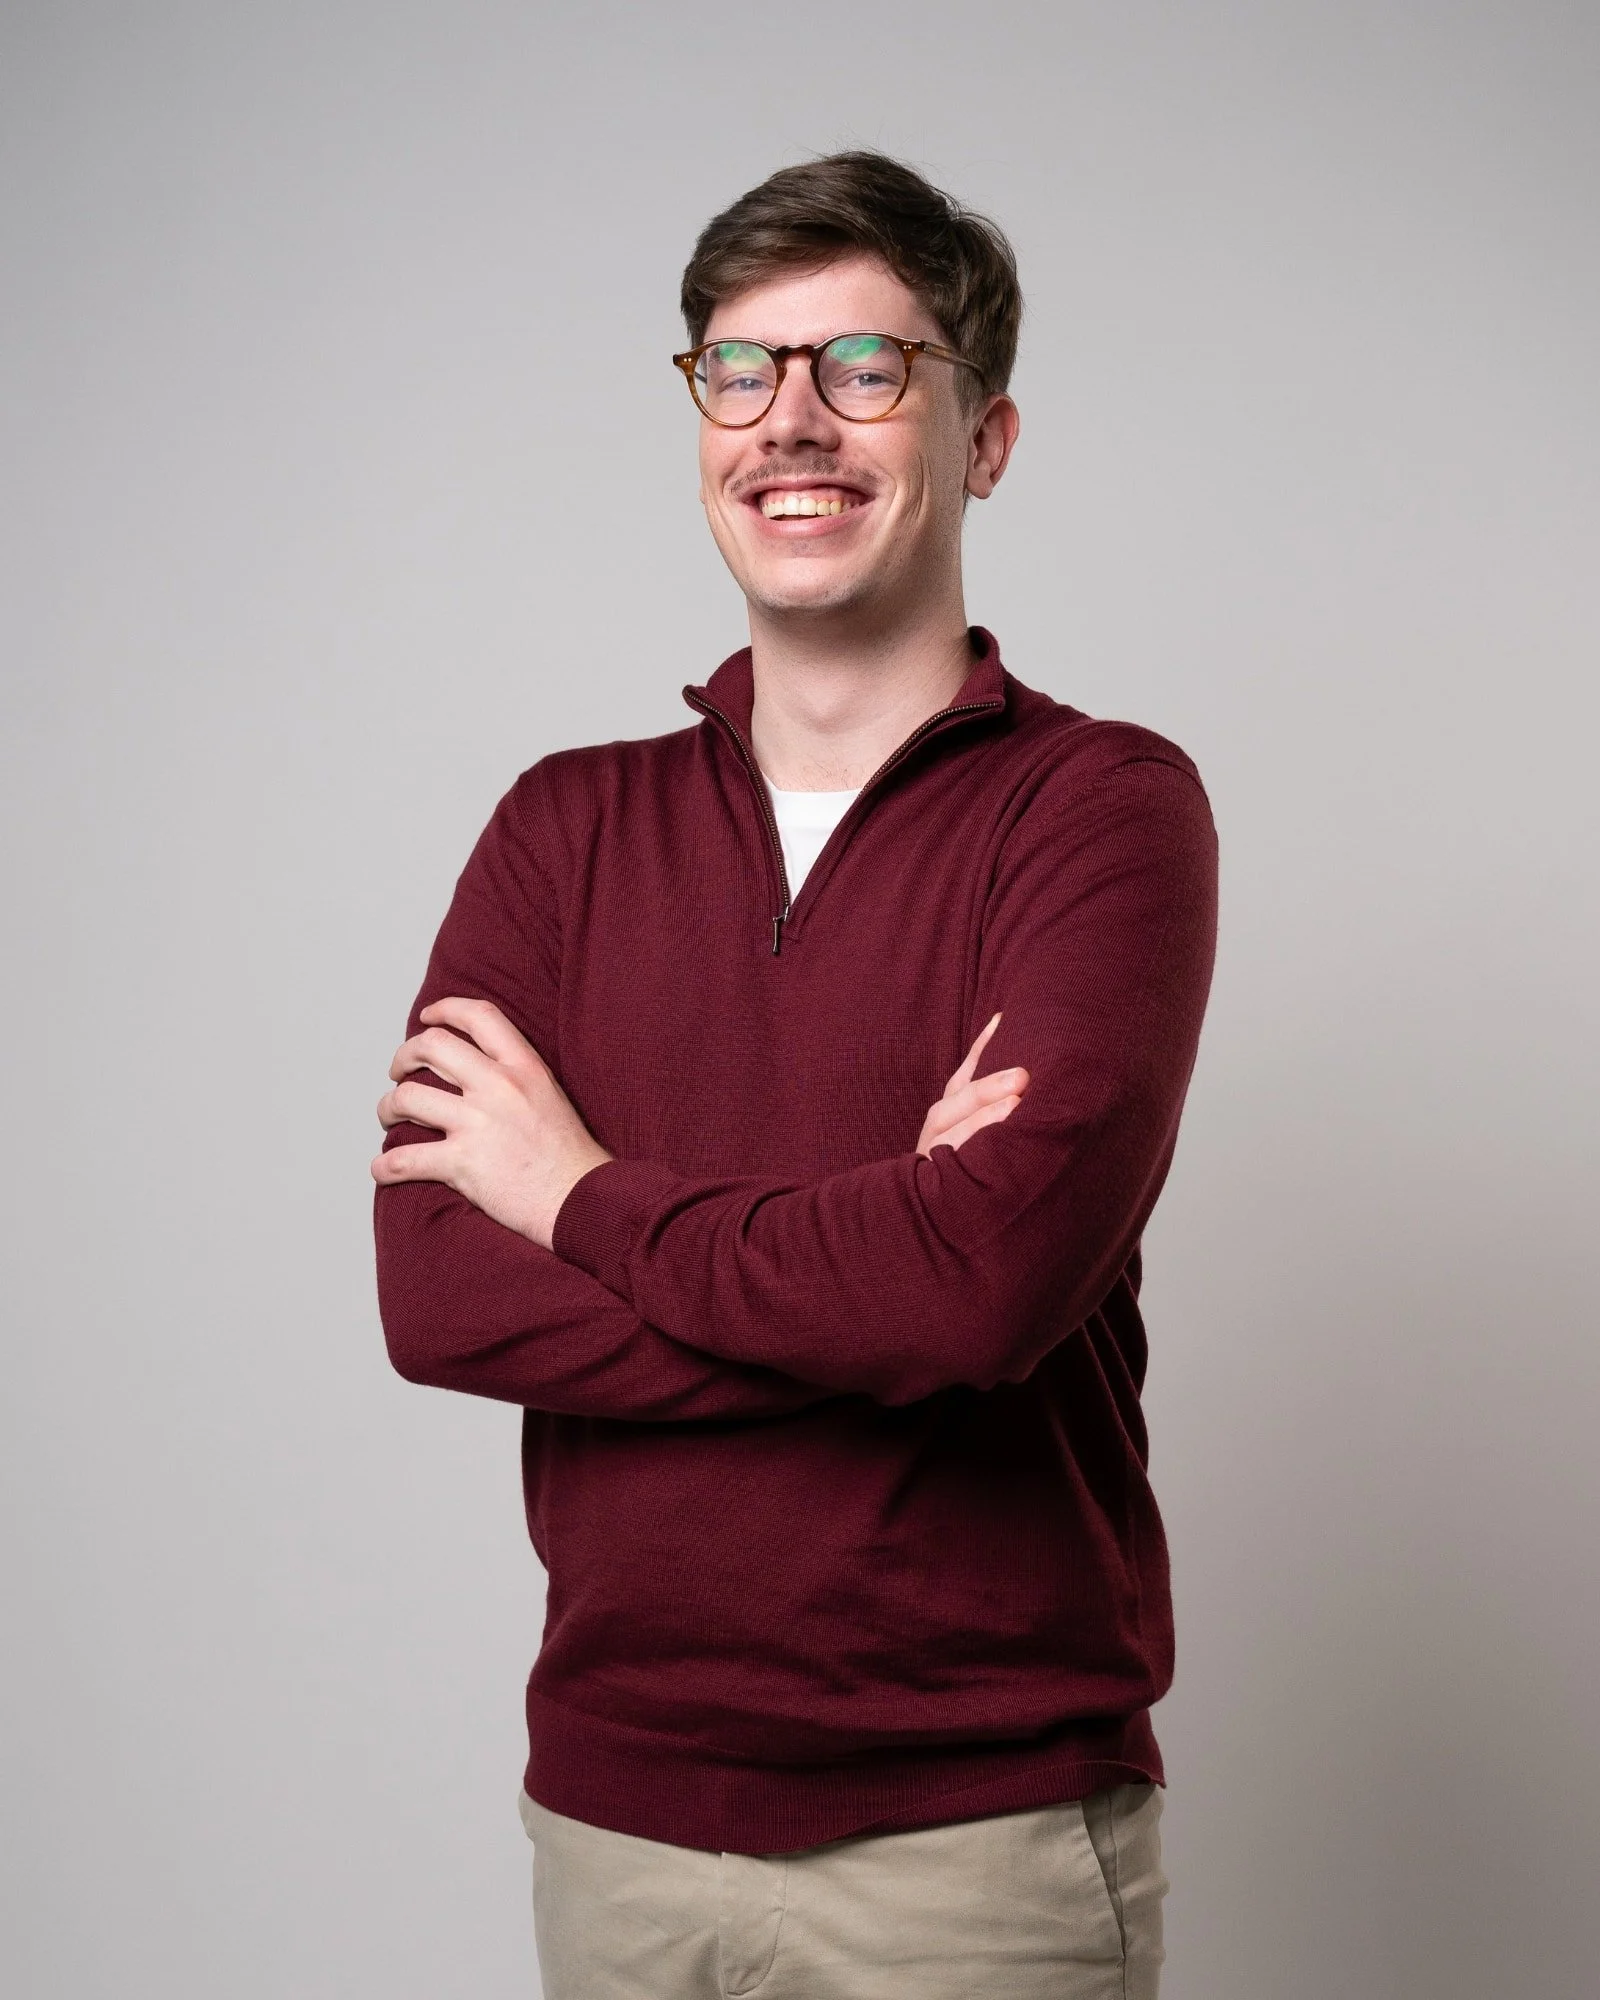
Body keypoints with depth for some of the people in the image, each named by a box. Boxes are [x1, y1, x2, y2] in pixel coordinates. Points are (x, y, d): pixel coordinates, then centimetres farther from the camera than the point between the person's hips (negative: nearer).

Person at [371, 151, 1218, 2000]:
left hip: (984, 1838, -3)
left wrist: (590, 1197, -10)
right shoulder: (566, 829, 5)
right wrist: (889, 1251, -18)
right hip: (615, 1813, 4)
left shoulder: (1104, 809, -7)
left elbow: (994, 1276, -22)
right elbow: (435, 1292, -8)